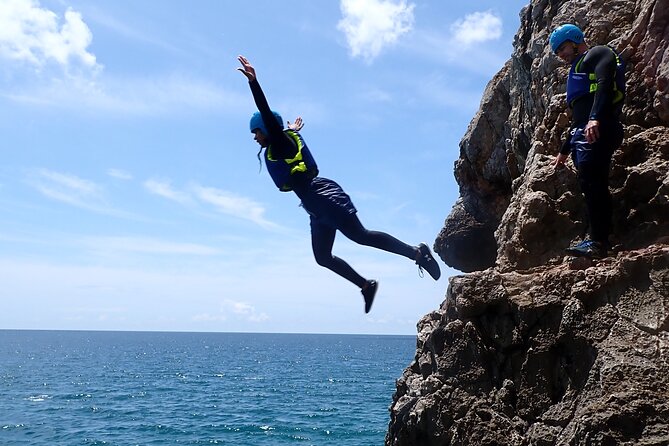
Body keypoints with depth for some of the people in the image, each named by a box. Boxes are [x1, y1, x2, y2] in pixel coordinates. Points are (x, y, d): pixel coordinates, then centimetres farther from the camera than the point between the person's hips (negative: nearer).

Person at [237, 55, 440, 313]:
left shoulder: (280, 142, 1)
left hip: (323, 196, -10)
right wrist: (294, 130, 71)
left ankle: (417, 253, -16)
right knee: (323, 257, 7)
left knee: (360, 236, -17)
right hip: (317, 208, 10)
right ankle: (366, 285, 9)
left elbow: (267, 114, -15)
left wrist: (253, 82, -23)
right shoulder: (276, 150, 24)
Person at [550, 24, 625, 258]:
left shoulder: (599, 53, 8)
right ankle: (598, 241, -7)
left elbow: (605, 83, -13)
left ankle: (597, 241, -28)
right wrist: (564, 150, 36)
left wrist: (596, 117, -29)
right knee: (594, 186, -1)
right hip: (583, 133, 10)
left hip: (598, 128, -10)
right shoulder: (579, 68, 36)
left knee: (591, 180, -21)